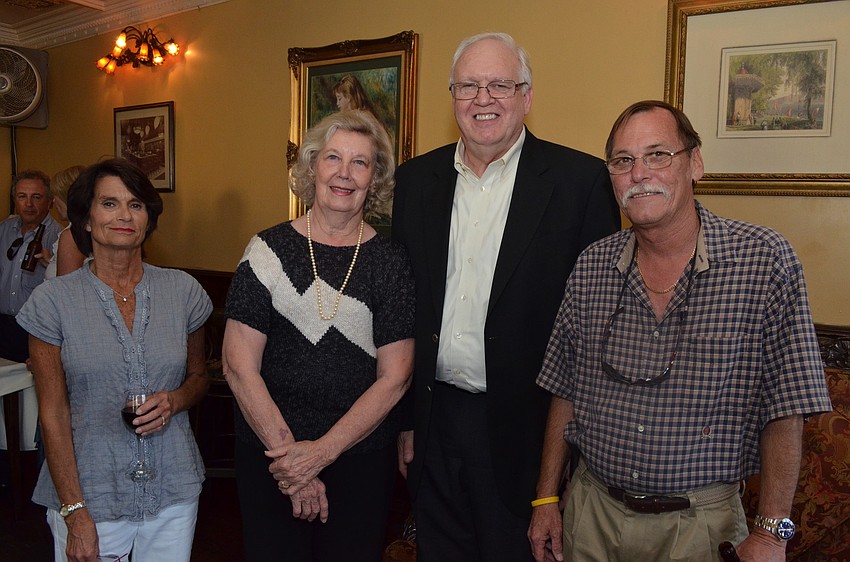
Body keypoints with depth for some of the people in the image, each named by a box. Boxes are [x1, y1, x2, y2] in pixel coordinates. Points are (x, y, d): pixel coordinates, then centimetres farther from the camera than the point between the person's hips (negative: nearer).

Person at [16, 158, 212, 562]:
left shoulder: (182, 290, -1)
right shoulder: (54, 301, -6)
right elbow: (53, 413, -5)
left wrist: (174, 400, -12)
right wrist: (74, 512, -9)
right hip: (91, 494, -2)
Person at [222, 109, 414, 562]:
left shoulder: (390, 261, -3)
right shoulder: (269, 250, -4)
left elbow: (394, 378, -6)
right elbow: (239, 366, -6)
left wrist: (322, 451, -12)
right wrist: (286, 451, -10)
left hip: (362, 457, 1)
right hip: (269, 455, 0)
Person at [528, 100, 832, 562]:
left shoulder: (765, 260, -12)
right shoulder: (591, 267, -3)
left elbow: (784, 409, -10)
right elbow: (565, 392, 3)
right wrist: (546, 498, 3)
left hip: (699, 522, -2)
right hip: (592, 511, 3)